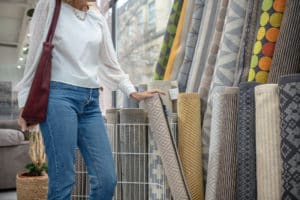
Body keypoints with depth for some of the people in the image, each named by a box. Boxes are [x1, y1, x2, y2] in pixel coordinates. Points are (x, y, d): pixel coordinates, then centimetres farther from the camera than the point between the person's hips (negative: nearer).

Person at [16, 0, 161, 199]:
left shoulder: (98, 18, 16)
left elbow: (110, 62, 18)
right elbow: (35, 55, 4)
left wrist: (133, 92, 11)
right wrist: (26, 102, 1)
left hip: (91, 100, 5)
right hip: (59, 95, -4)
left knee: (107, 180, -3)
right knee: (63, 181, -9)